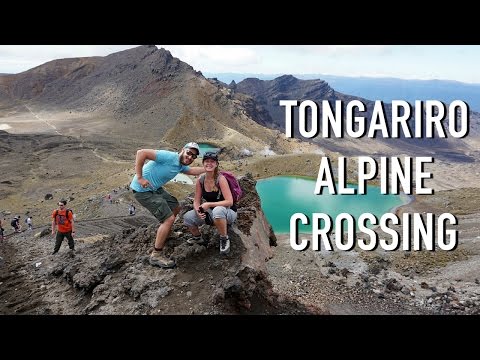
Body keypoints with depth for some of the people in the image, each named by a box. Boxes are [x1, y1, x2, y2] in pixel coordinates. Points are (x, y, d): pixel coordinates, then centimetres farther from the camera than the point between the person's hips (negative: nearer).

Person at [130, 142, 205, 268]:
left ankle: (165, 233, 47)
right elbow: (141, 153, -28)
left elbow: (191, 170, 30)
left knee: (175, 207, 23)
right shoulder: (168, 157, -23)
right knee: (169, 218, -13)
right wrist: (139, 177, -26)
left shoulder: (181, 166, 7)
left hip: (156, 188, 10)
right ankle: (156, 256, -2)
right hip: (143, 190, -10)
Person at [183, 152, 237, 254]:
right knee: (187, 217, -12)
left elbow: (229, 202, -26)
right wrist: (198, 211, -22)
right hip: (211, 214, 6)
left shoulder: (220, 179, -20)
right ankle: (198, 238, 18)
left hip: (228, 213, -5)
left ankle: (224, 239, -15)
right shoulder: (200, 181, -4)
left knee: (218, 210, -40)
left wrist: (209, 204, -27)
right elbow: (196, 201, 1)